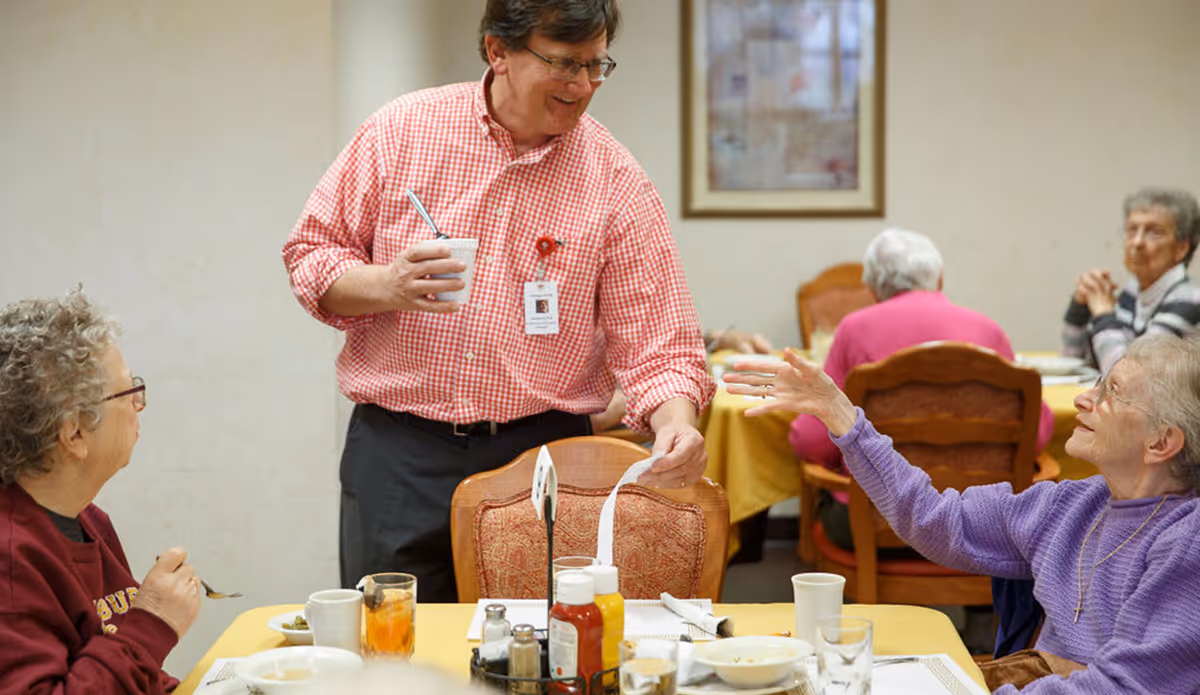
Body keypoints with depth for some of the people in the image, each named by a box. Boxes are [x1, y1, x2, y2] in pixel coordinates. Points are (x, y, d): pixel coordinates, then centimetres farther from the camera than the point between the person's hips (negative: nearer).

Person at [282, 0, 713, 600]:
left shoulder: (616, 181, -2)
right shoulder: (403, 129, 0)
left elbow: (656, 344, -4)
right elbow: (310, 253, 6)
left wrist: (676, 423, -24)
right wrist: (384, 287, -14)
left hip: (542, 456, 0)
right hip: (398, 453, 0)